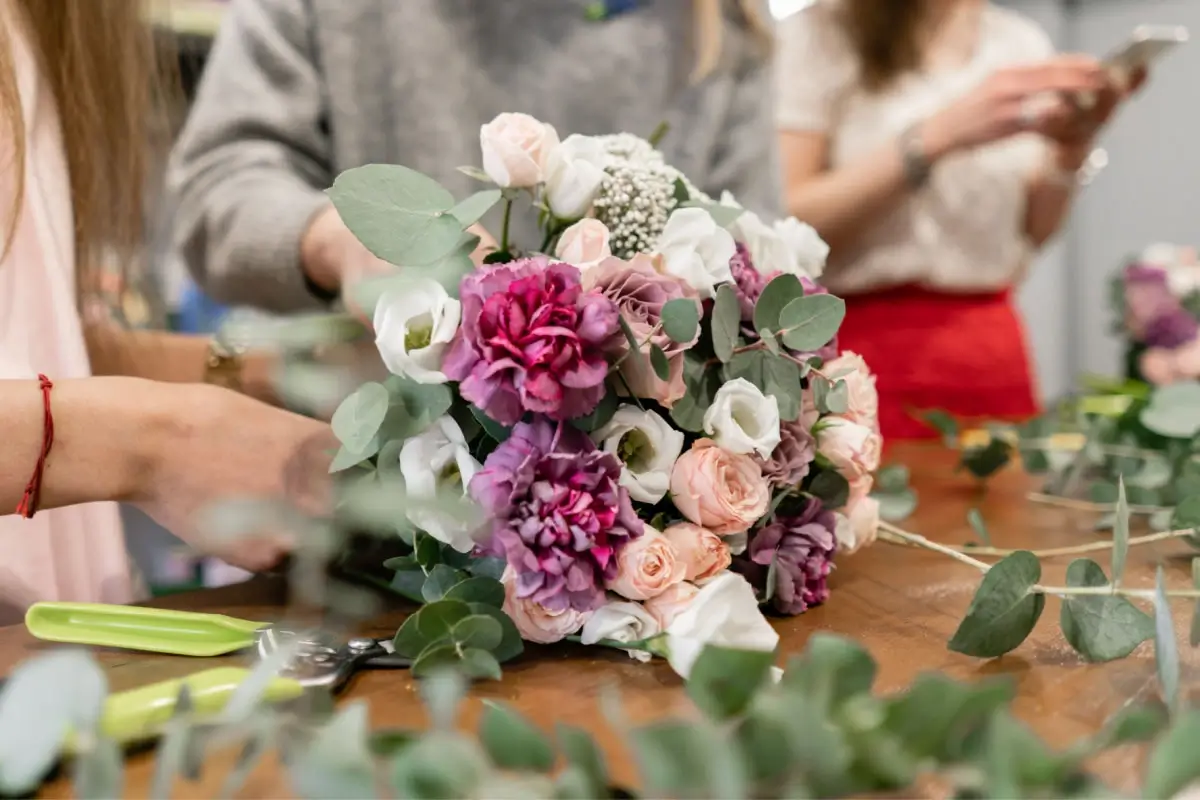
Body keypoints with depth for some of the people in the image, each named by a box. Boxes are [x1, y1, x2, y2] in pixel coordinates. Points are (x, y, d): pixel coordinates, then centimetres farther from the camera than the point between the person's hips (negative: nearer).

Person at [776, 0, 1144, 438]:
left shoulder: (1023, 42, 11)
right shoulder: (813, 35, -5)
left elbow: (1034, 232, 13)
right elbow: (782, 228, -16)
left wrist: (1072, 148, -5)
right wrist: (938, 136, -20)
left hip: (993, 352, 5)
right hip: (856, 344, -4)